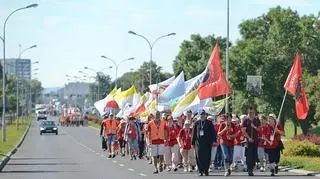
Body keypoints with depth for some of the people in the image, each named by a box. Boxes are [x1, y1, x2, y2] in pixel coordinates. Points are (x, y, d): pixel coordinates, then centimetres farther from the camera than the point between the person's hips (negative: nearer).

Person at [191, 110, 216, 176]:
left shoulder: (209, 123, 5)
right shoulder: (196, 123, 8)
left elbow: (213, 132, 5)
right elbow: (193, 133, 10)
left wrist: (214, 140, -3)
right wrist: (193, 142, 7)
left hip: (207, 143, -1)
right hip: (198, 142, 1)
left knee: (207, 157, -1)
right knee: (199, 157, -6)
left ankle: (206, 171, 11)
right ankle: (201, 171, 1)